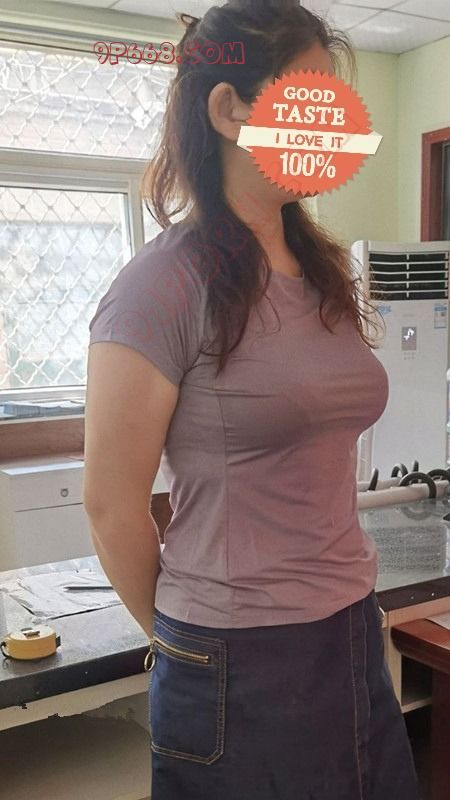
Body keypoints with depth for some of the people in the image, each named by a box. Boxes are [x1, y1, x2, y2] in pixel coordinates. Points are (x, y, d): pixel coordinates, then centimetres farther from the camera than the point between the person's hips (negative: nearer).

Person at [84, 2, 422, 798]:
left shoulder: (324, 272, 7)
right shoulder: (167, 284, -15)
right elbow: (112, 508, -12)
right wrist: (182, 639, 2)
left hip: (355, 636, 7)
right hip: (240, 671, -6)